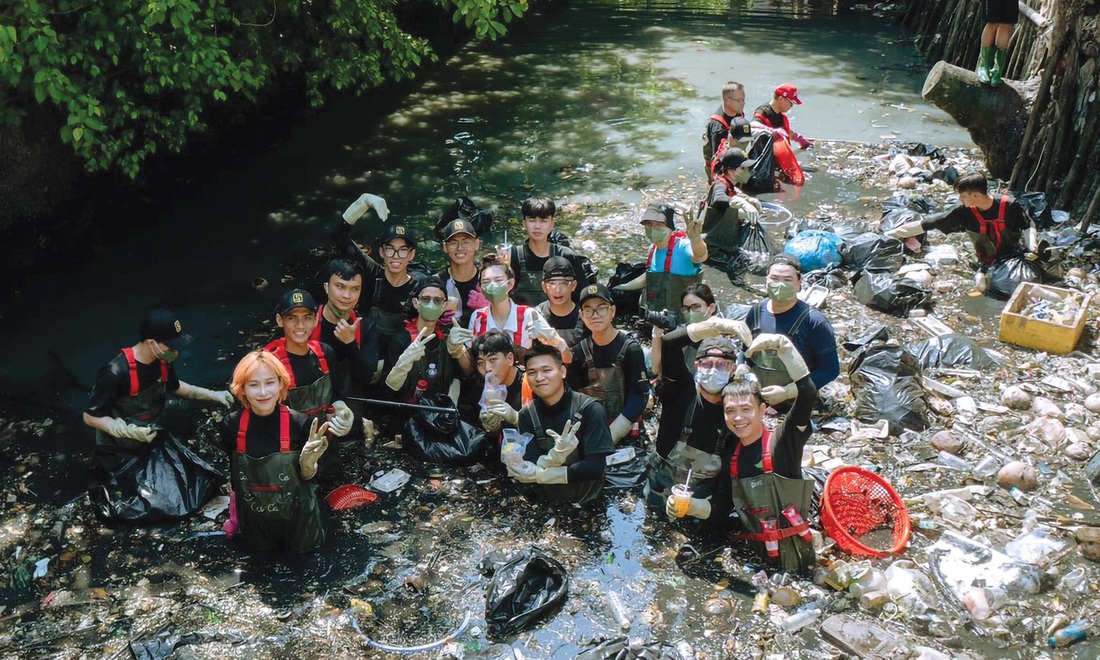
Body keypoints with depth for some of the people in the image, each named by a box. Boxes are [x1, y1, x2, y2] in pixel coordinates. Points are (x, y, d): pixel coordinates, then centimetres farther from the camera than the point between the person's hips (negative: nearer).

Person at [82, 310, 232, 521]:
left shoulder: (163, 361, -9)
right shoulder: (116, 372, -30)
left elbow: (174, 387, 14)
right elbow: (90, 417, -20)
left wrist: (212, 395, 3)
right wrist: (128, 431, -33)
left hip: (154, 439, 6)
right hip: (120, 451, -6)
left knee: (200, 482, 1)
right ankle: (106, 486, 15)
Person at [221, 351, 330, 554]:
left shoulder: (301, 423, -20)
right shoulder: (232, 425, -14)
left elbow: (308, 478, -10)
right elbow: (231, 475, 2)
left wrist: (308, 464, -31)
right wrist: (233, 517, 9)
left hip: (297, 521, -2)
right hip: (254, 524, 2)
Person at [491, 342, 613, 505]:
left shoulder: (589, 409, -17)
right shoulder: (527, 415, -4)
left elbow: (596, 466, -21)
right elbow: (531, 468, -11)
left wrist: (541, 475, -27)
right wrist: (555, 456, -34)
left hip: (584, 498, -3)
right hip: (545, 498, 3)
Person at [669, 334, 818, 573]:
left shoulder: (783, 442, -11)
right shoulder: (730, 455, 5)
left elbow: (807, 394, -27)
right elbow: (720, 509, 6)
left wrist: (784, 346, -35)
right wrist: (691, 505, -13)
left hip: (793, 552, -5)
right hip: (754, 552, 5)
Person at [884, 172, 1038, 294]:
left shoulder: (1009, 206, -17)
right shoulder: (965, 212, -13)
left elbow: (1028, 227, 0)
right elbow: (926, 224, -12)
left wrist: (1032, 248, -20)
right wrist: (891, 234, -15)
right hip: (988, 262, 1)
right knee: (982, 285, -29)